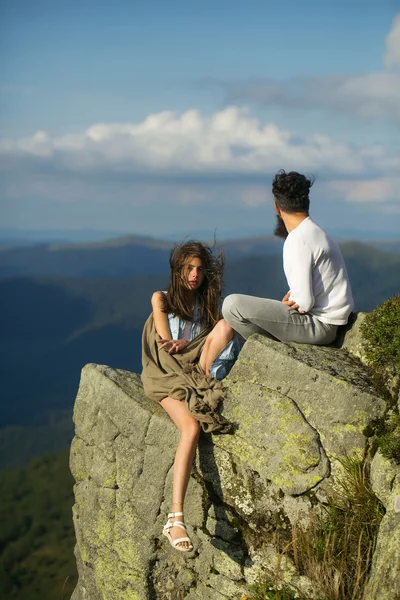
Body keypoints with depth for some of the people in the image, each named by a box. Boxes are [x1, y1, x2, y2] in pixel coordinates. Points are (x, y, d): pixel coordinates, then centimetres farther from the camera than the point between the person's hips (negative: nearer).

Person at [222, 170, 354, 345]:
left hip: (318, 324, -10)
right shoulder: (314, 232, 13)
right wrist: (292, 299, 0)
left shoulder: (298, 240, -19)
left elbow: (304, 302, -23)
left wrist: (289, 303, -2)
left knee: (232, 305, -16)